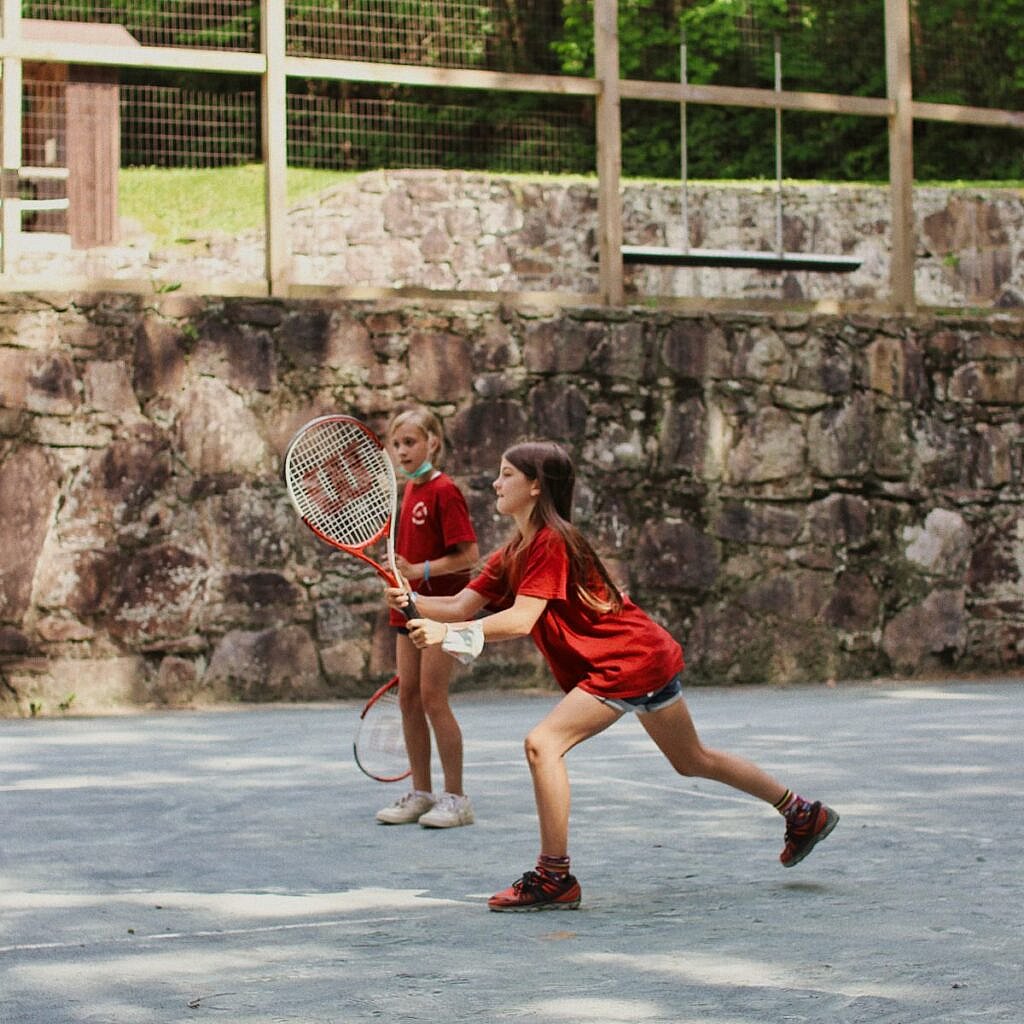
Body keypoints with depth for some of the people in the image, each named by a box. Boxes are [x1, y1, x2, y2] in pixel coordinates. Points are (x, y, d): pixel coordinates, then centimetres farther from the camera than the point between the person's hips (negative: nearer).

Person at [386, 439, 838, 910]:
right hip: (647, 657, 11)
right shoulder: (514, 553, 11)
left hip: (629, 659, -11)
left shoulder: (550, 542, -18)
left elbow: (520, 620, -28)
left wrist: (448, 632, -33)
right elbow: (462, 606, 3)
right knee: (694, 760, 25)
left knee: (542, 743, -21)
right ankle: (802, 811, 40)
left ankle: (555, 877, -16)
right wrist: (412, 601, -15)